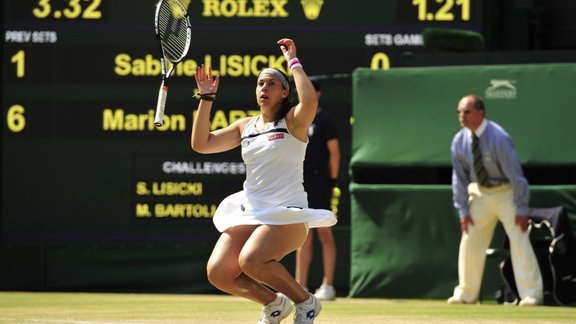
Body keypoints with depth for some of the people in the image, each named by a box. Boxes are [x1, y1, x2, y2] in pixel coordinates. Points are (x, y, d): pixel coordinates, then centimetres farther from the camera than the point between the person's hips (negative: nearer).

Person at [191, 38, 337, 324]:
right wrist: (206, 98, 7)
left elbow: (310, 101, -26)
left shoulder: (293, 121, -2)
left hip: (287, 212, -6)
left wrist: (294, 62, -16)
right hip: (249, 212, 6)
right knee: (218, 273, -12)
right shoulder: (245, 126, 15)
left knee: (251, 261, -31)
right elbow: (201, 144, 12)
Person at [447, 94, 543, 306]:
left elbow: (514, 173, -22)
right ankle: (466, 293, 15)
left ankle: (531, 294, -8)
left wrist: (521, 209, -21)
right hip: (479, 193, 5)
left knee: (519, 240, -10)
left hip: (506, 192, -5)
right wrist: (463, 210, -2)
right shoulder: (459, 141, -8)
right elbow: (459, 178, 1)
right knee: (470, 242, 4)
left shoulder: (498, 138, -25)